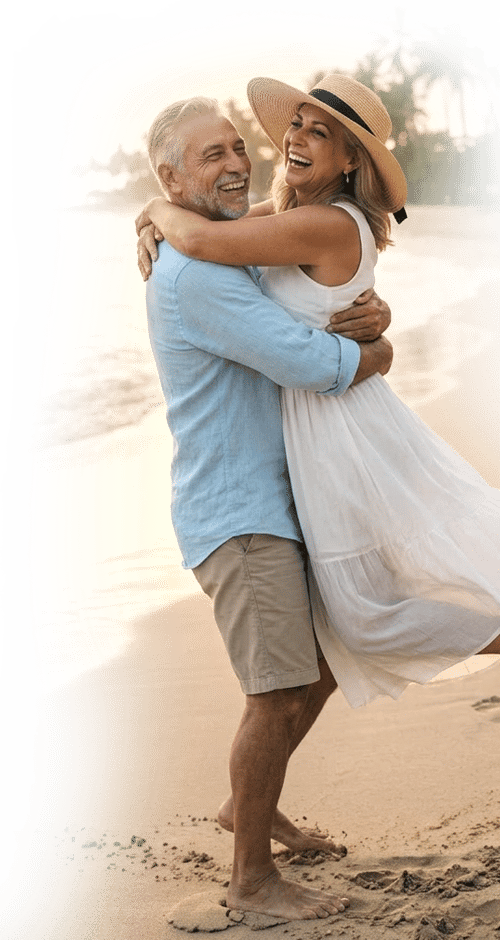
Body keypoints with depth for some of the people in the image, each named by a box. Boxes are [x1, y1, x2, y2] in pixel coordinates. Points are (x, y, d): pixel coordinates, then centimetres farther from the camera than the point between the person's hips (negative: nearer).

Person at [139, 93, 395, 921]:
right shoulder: (196, 275, -20)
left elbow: (339, 305, 17)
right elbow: (313, 364, -25)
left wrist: (375, 315, -7)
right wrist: (374, 354, -4)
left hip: (278, 503, 10)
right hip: (236, 516, -10)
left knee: (322, 669, 19)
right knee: (279, 697, -8)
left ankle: (250, 806, 38)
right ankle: (252, 879, 7)